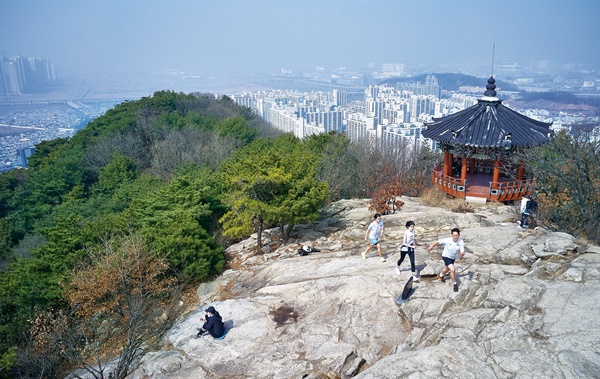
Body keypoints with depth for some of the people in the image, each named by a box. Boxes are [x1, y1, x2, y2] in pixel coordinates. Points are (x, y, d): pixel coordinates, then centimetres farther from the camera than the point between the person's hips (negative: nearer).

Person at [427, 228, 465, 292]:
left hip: (453, 257, 5)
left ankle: (440, 275, 60)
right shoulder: (447, 240, -32)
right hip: (446, 257, -5)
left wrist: (462, 254, -50)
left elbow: (462, 252, -26)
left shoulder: (461, 242, -25)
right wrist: (431, 247, -8)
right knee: (452, 269, -22)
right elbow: (437, 242, -19)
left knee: (446, 269, 28)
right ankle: (455, 284, 0)